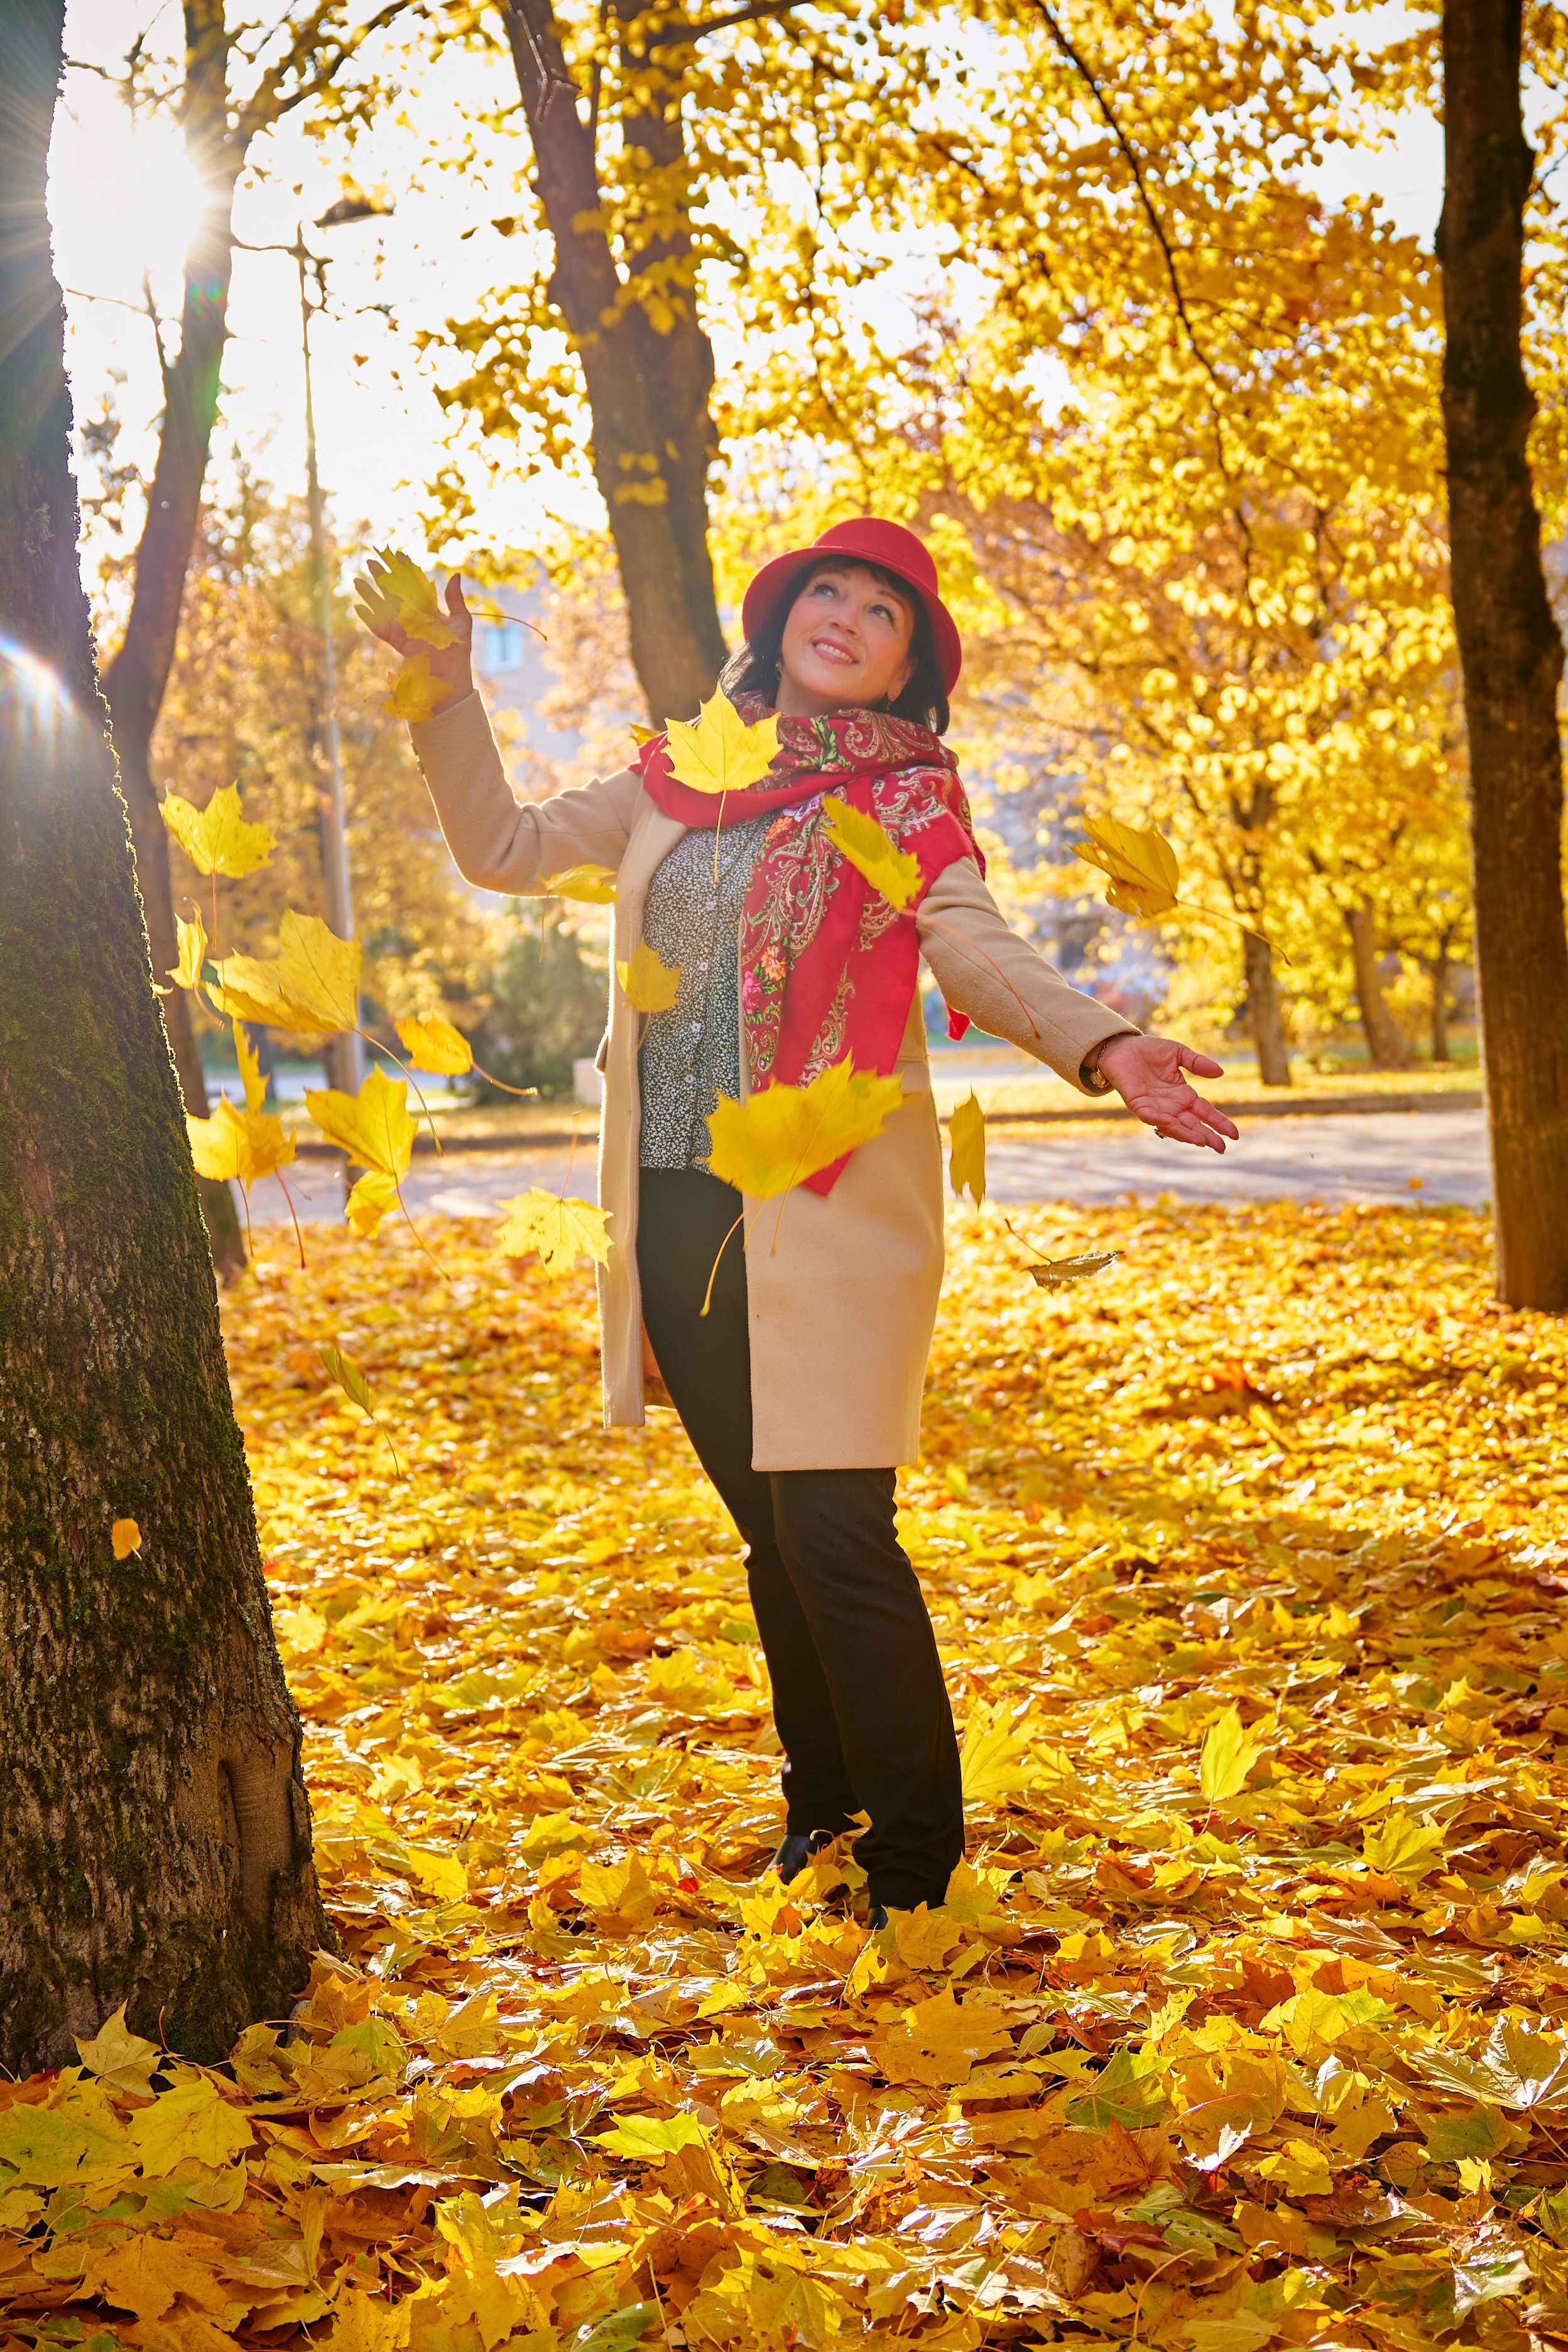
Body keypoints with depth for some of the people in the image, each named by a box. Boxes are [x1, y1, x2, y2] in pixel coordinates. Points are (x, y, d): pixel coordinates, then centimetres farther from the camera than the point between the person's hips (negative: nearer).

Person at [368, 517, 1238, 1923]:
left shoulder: (910, 804, 1)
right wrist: (447, 693, 8)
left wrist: (1102, 1050, -32)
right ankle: (820, 1808, 31)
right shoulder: (676, 788, 13)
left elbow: (979, 953, -14)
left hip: (825, 1212, -4)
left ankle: (914, 1860, 7)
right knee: (769, 1529, 14)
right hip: (676, 1213, 4)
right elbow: (502, 849, 18)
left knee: (834, 1533, -8)